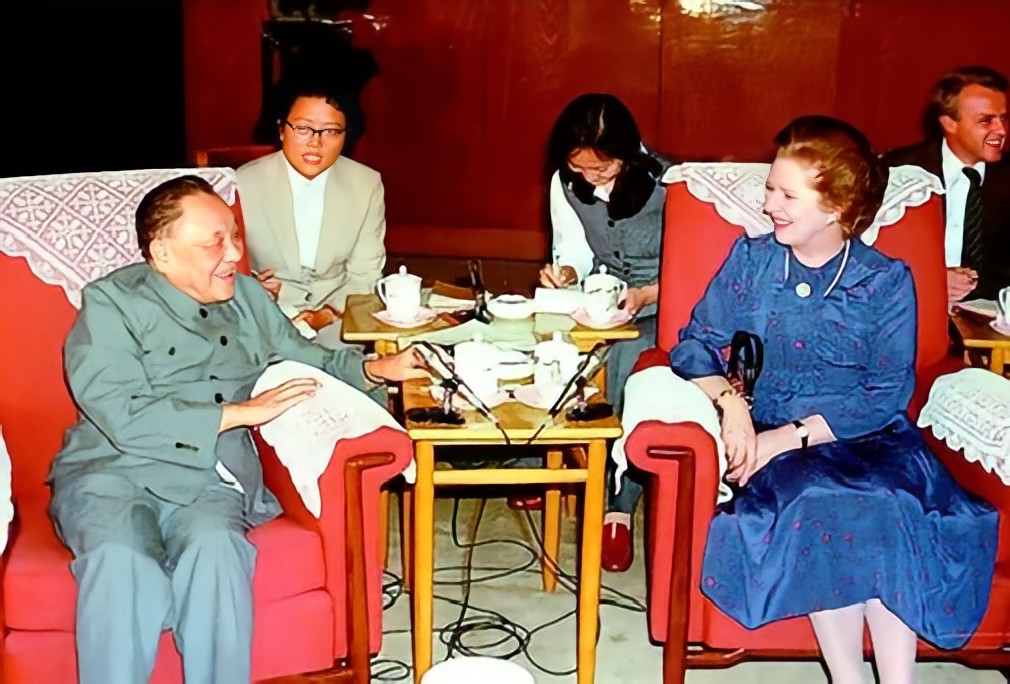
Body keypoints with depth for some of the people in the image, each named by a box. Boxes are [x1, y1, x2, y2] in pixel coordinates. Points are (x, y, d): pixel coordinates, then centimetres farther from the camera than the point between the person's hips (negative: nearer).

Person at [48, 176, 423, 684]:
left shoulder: (247, 296, 19)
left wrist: (376, 370, 9)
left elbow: (309, 362, 29)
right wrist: (240, 412, -11)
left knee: (215, 549, -32)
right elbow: (124, 417, -12)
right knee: (123, 565, -36)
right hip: (112, 472, -3)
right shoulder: (111, 303, 1)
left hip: (207, 479, 3)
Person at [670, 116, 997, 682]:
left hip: (866, 440, 0)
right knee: (816, 500, -32)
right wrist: (730, 401, -19)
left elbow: (888, 394, -7)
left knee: (894, 506, -33)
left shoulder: (887, 282, 0)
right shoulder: (751, 259, 6)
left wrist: (792, 435, -18)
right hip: (770, 436, 1)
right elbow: (695, 345, 3)